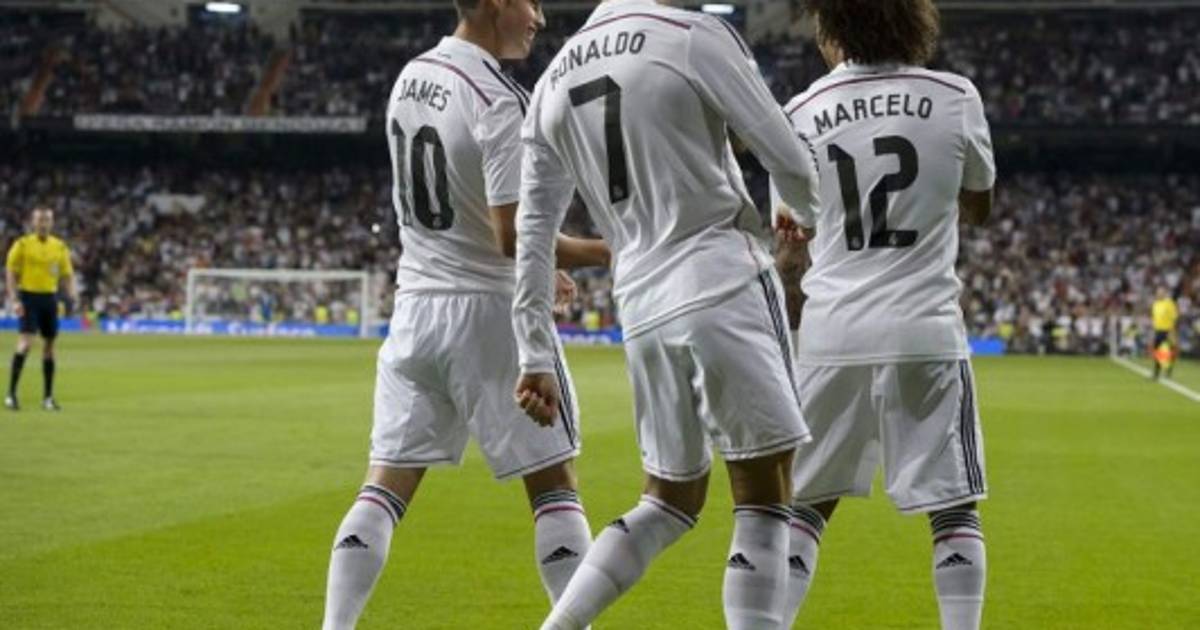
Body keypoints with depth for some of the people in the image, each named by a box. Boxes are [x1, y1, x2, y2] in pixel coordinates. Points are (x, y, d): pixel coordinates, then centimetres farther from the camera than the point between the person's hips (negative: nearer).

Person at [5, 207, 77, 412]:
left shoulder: (60, 247, 9)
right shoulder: (22, 244, -2)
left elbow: (66, 274, 13)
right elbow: (11, 273, -3)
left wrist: (72, 294, -5)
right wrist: (14, 300, -12)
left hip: (50, 297, 4)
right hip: (28, 296, -4)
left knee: (49, 346, 7)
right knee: (25, 343, -15)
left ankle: (48, 397, 13)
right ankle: (11, 393, -12)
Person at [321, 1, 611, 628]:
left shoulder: (409, 79, 9)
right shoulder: (498, 100, -16)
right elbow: (513, 235, -20)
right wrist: (603, 252, -10)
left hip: (414, 308, 7)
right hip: (487, 312, -7)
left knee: (386, 485, 8)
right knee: (553, 483, 4)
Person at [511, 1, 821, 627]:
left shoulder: (553, 82, 12)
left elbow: (533, 232, 13)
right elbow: (788, 160, 1)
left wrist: (535, 356, 17)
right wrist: (806, 219, 23)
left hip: (642, 307, 6)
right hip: (724, 285, -6)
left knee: (671, 500, 19)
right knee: (763, 500, -2)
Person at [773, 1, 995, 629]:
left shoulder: (801, 113, 0)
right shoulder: (955, 98, -2)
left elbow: (791, 243, 10)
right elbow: (978, 206, 15)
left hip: (833, 335, 2)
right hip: (927, 333, -1)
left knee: (806, 502, 13)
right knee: (953, 506, 7)